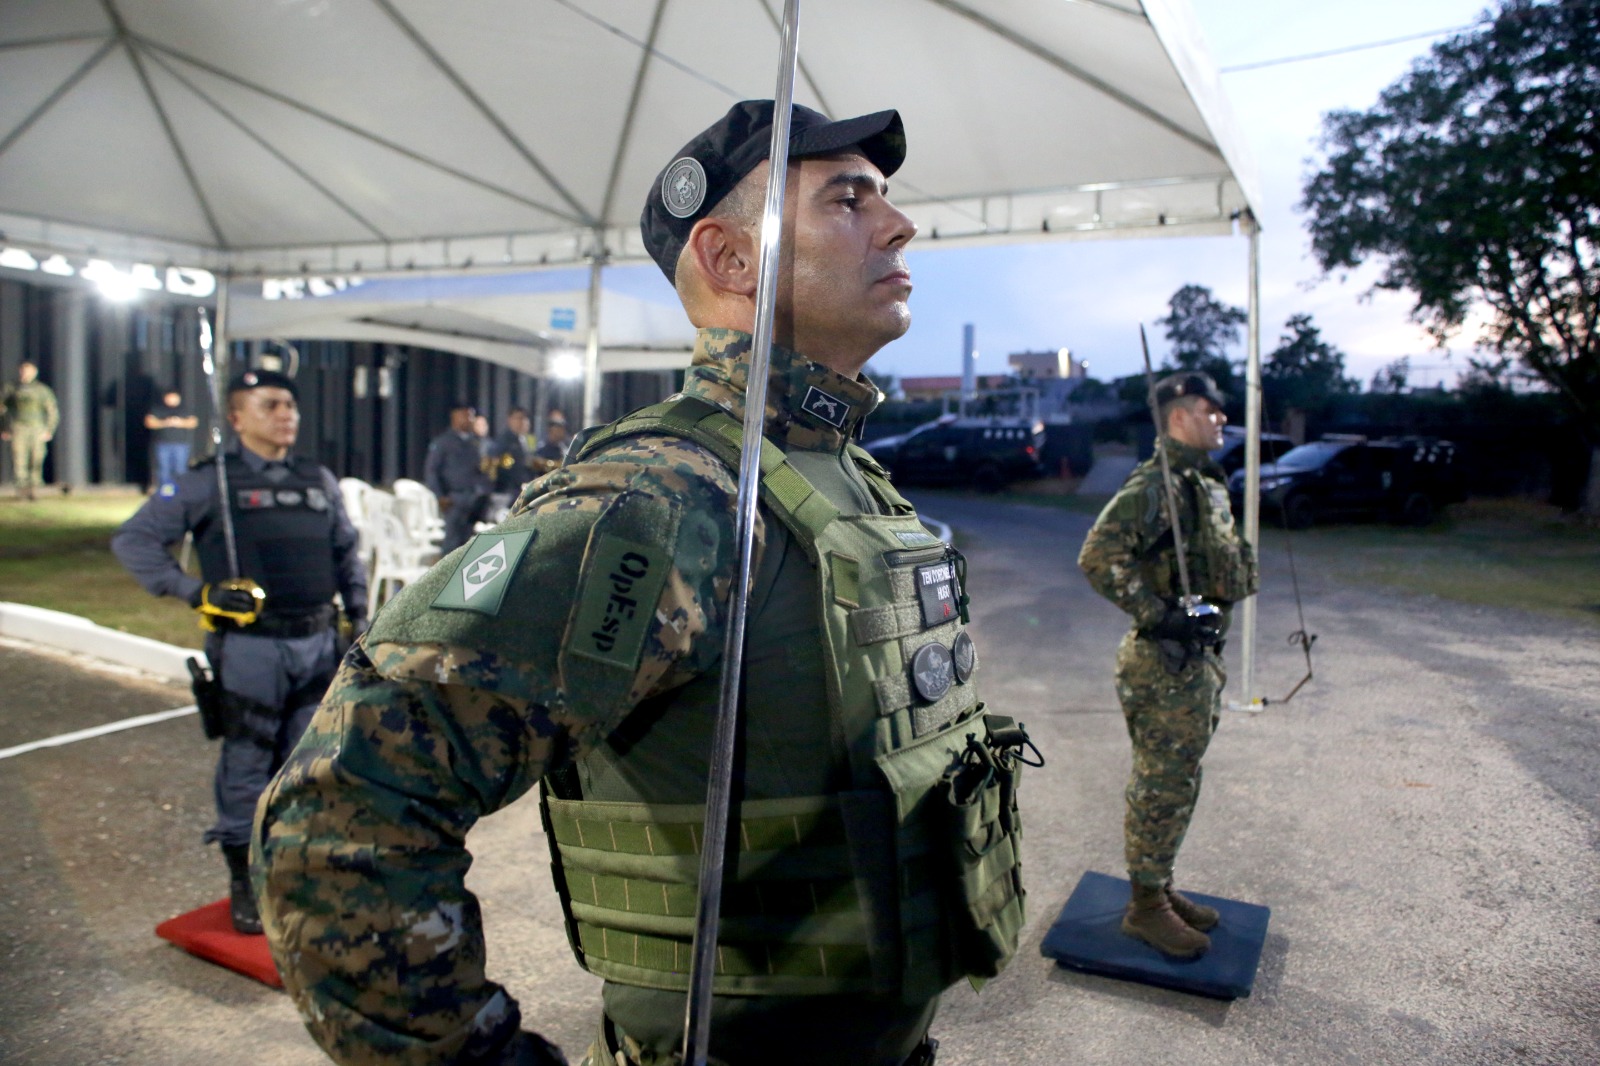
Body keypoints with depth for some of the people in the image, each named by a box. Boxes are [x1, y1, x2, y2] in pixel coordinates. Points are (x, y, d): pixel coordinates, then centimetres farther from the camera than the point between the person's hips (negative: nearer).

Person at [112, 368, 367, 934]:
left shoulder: (320, 481, 11)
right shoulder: (210, 482, -2)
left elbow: (347, 553, 20)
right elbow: (132, 539, -2)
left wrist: (358, 614, 9)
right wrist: (193, 591, -11)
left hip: (318, 644, 4)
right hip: (249, 648, -4)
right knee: (247, 768, 5)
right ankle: (246, 883, 20)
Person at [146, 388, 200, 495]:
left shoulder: (185, 410, 16)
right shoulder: (157, 409, 15)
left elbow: (193, 421, 4)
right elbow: (149, 422, 4)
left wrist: (181, 422, -13)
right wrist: (164, 423, -11)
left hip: (181, 444, 0)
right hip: (163, 444, 0)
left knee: (180, 469, -6)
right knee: (163, 468, -5)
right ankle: (163, 492, -2)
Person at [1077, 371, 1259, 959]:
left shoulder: (1208, 482, 14)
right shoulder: (1154, 485, -17)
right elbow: (1098, 555, -27)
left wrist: (1213, 623, 18)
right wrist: (1157, 614, -24)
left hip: (1200, 655, 10)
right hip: (1164, 661, -9)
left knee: (1180, 783, 17)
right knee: (1161, 785, 0)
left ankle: (1159, 886, 31)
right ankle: (1144, 905, 14)